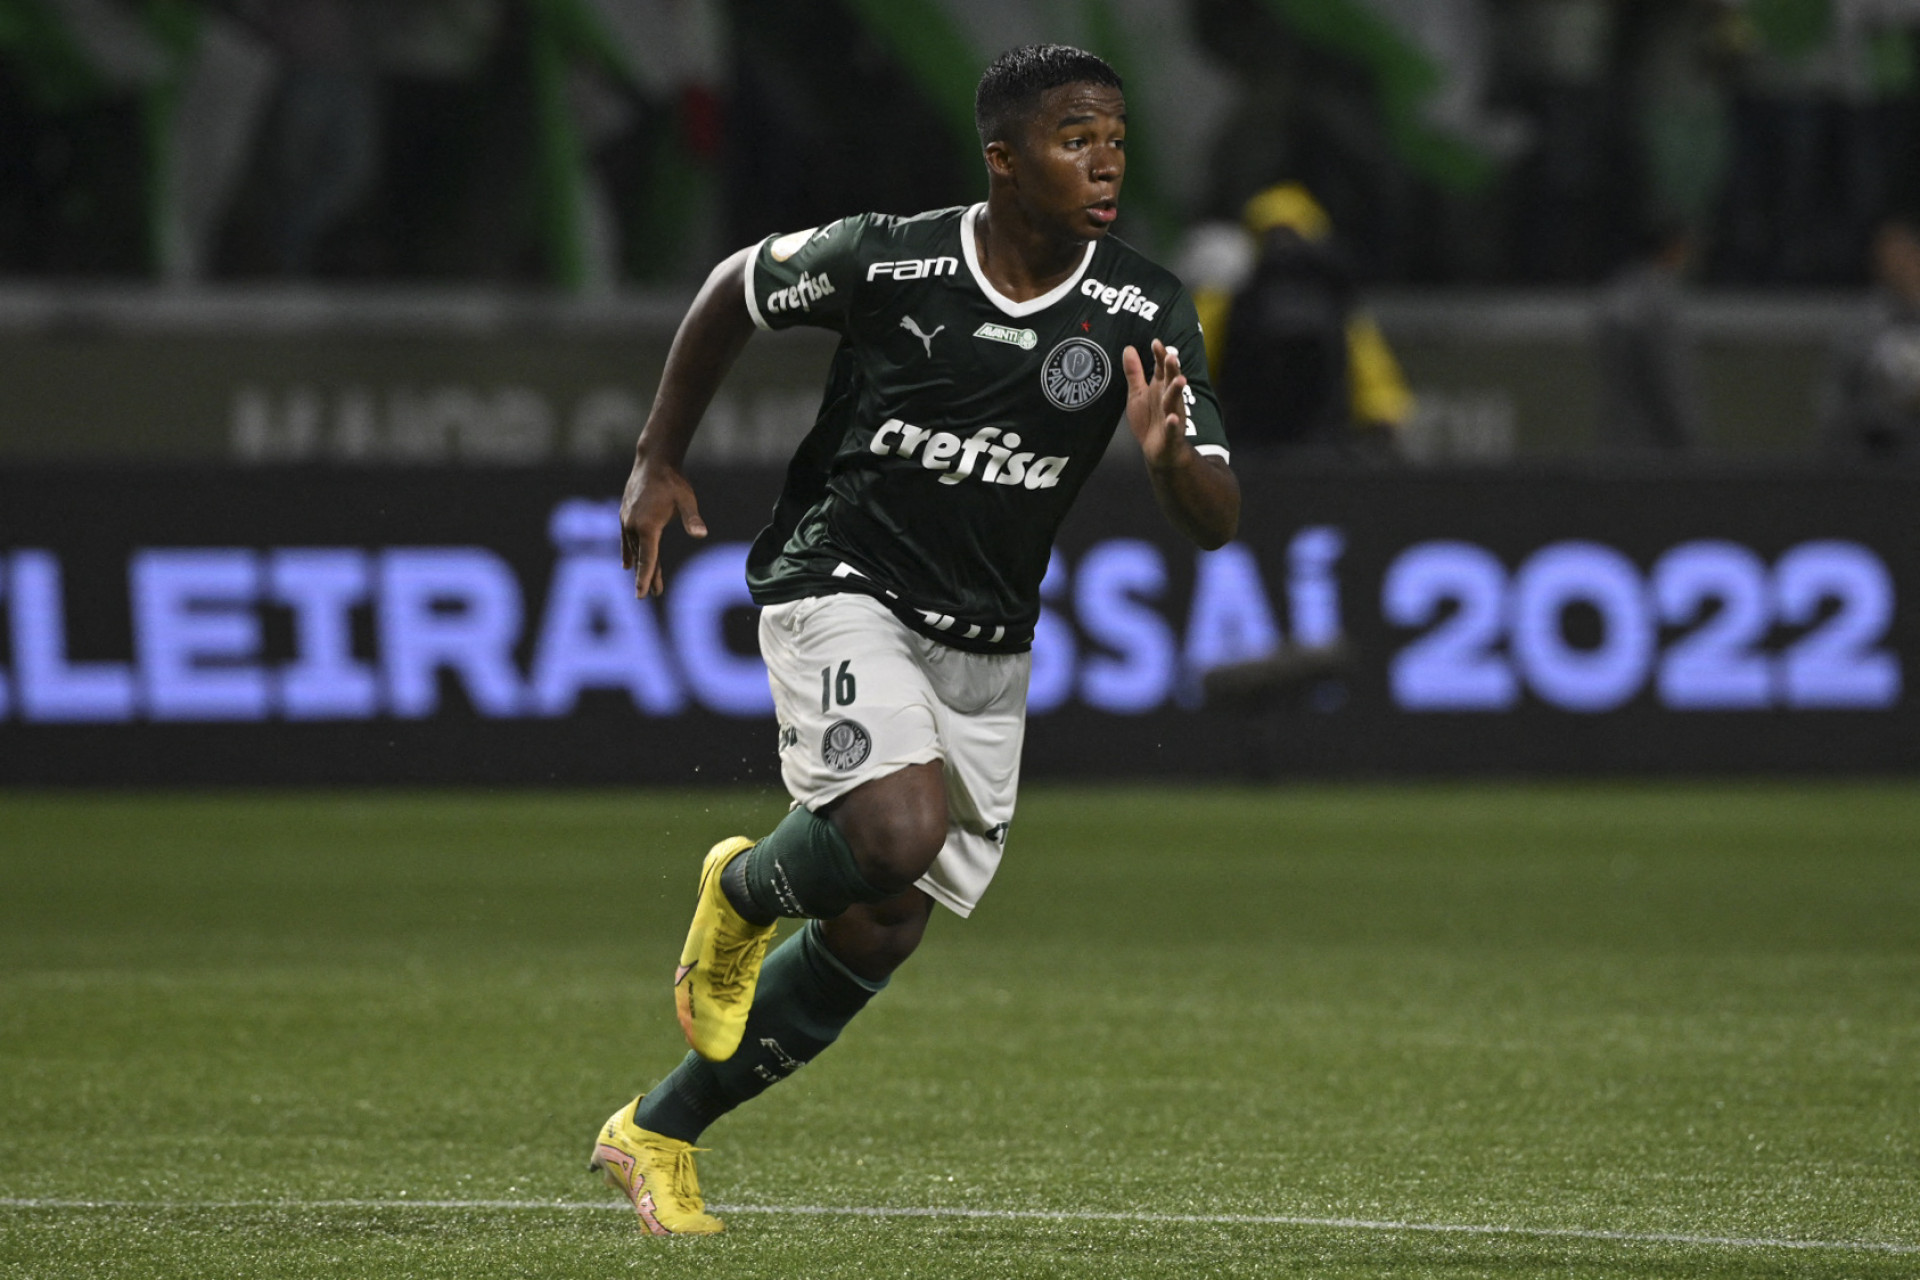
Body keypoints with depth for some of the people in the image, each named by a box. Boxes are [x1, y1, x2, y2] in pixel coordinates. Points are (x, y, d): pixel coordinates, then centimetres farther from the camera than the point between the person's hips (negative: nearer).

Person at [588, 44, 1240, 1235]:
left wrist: (1172, 455, -32)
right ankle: (744, 891, 4)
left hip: (986, 647, 4)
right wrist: (659, 461, 5)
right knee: (898, 829, -30)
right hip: (844, 587, -4)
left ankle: (658, 1137, 21)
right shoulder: (888, 259, -14)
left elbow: (1218, 520, -10)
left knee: (879, 934, 5)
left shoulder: (1146, 314, -8)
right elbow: (734, 289, 6)